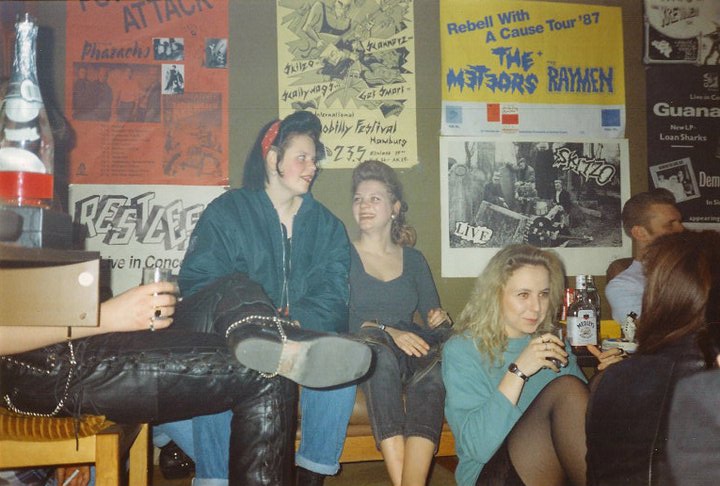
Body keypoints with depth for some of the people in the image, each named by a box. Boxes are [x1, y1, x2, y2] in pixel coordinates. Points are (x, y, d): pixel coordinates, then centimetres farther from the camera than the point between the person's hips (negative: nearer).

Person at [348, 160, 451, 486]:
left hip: (409, 357, 3)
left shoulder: (413, 260, 21)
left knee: (435, 366, -34)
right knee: (377, 349, -39)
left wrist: (440, 322, -6)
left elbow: (433, 317, 19)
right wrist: (386, 331, -19)